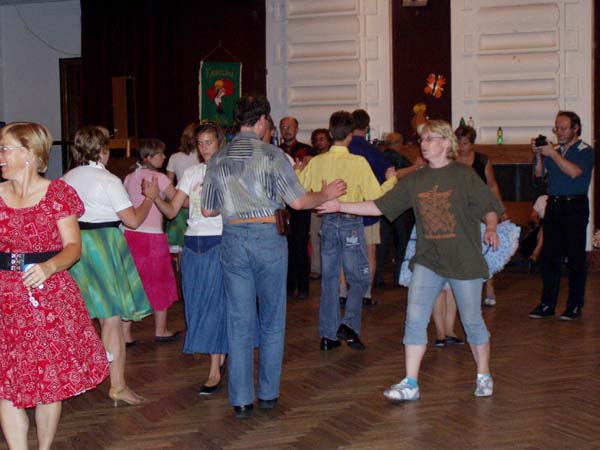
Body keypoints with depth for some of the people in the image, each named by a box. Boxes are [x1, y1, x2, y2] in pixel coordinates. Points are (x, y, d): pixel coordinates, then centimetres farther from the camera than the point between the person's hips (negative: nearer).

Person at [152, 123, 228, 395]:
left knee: (215, 304, -7)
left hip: (219, 243, -5)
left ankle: (215, 371, -4)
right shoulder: (191, 173, 12)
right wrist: (155, 197, -11)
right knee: (196, 305, 6)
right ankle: (220, 357, 20)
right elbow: (172, 211, 6)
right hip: (193, 244, 5)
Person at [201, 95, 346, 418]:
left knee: (239, 322, 6)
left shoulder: (218, 159, 5)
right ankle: (268, 393, 17)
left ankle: (241, 400, 7)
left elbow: (208, 210, 10)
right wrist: (326, 195, 9)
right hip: (267, 236, -3)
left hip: (232, 238, 3)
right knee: (272, 320, 11)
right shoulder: (272, 155, -7)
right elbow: (298, 201, -8)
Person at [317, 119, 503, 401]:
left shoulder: (464, 175, -4)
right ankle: (410, 384, -2)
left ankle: (484, 377, 26)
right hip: (428, 259, 4)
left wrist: (491, 229, -22)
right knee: (415, 319, -7)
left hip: (464, 260, -4)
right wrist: (341, 207, 0)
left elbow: (490, 207, -1)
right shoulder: (415, 181, 8)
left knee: (472, 321, 6)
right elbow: (380, 206, 6)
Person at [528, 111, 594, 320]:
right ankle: (547, 304, 11)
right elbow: (539, 173, 9)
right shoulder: (553, 150, 15)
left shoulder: (585, 151, -3)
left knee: (575, 257, -1)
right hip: (553, 205, 6)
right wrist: (538, 154, -6)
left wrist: (552, 154, -18)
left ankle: (574, 306, 7)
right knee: (549, 256, 5)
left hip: (575, 206, -5)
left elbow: (574, 172, -19)